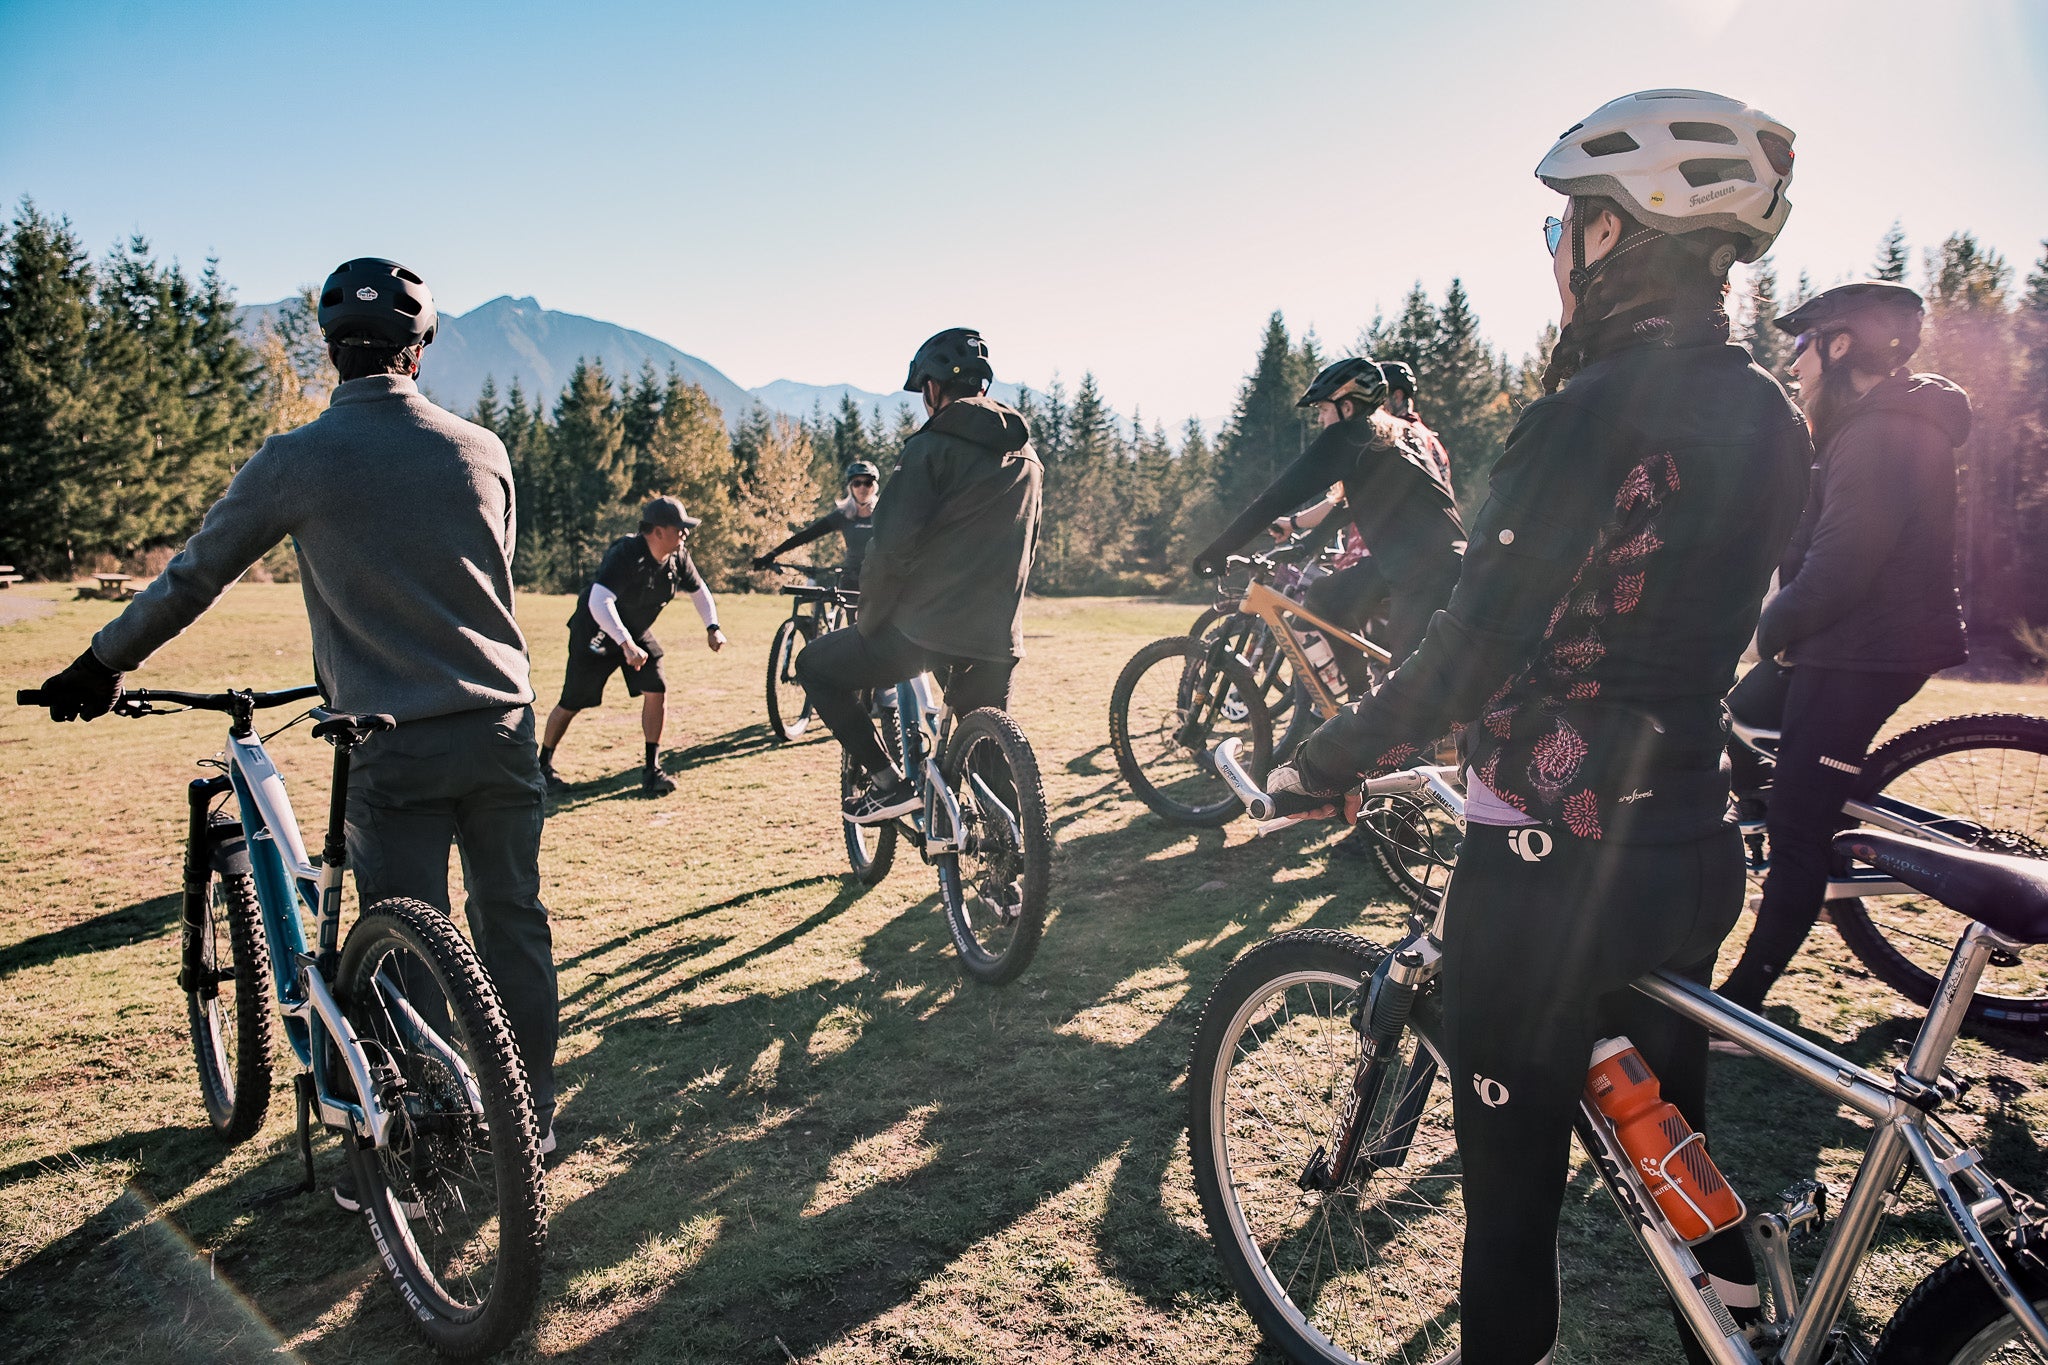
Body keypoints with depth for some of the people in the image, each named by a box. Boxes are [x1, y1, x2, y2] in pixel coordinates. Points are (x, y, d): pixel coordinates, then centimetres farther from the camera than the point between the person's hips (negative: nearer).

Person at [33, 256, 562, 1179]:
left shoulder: (296, 460, -6)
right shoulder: (482, 449, 3)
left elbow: (195, 576, 5)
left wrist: (103, 663, 21)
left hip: (395, 744, -3)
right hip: (501, 724, 3)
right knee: (512, 922, 13)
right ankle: (531, 1117, 27)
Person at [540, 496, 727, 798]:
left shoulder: (678, 557, -10)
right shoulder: (626, 555, -32)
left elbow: (698, 590, 8)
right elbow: (598, 602, -42)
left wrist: (712, 627, -6)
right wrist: (626, 644, -49)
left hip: (637, 633, 6)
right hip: (596, 634, -6)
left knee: (656, 691, -10)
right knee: (572, 703, 3)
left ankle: (651, 770, 1)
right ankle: (543, 766, 24)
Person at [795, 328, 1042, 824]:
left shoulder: (933, 448, -8)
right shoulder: (1027, 458, 14)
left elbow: (891, 547, -13)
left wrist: (868, 626, -2)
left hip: (925, 629, -6)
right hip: (998, 641, 7)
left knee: (817, 666, 13)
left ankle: (887, 782, 4)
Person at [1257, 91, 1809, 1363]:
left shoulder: (1591, 414, -19)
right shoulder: (1773, 419, 4)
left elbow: (1471, 654, -22)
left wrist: (1325, 763, -10)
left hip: (1551, 865, -7)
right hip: (1695, 850, 8)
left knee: (1514, 1173, 10)